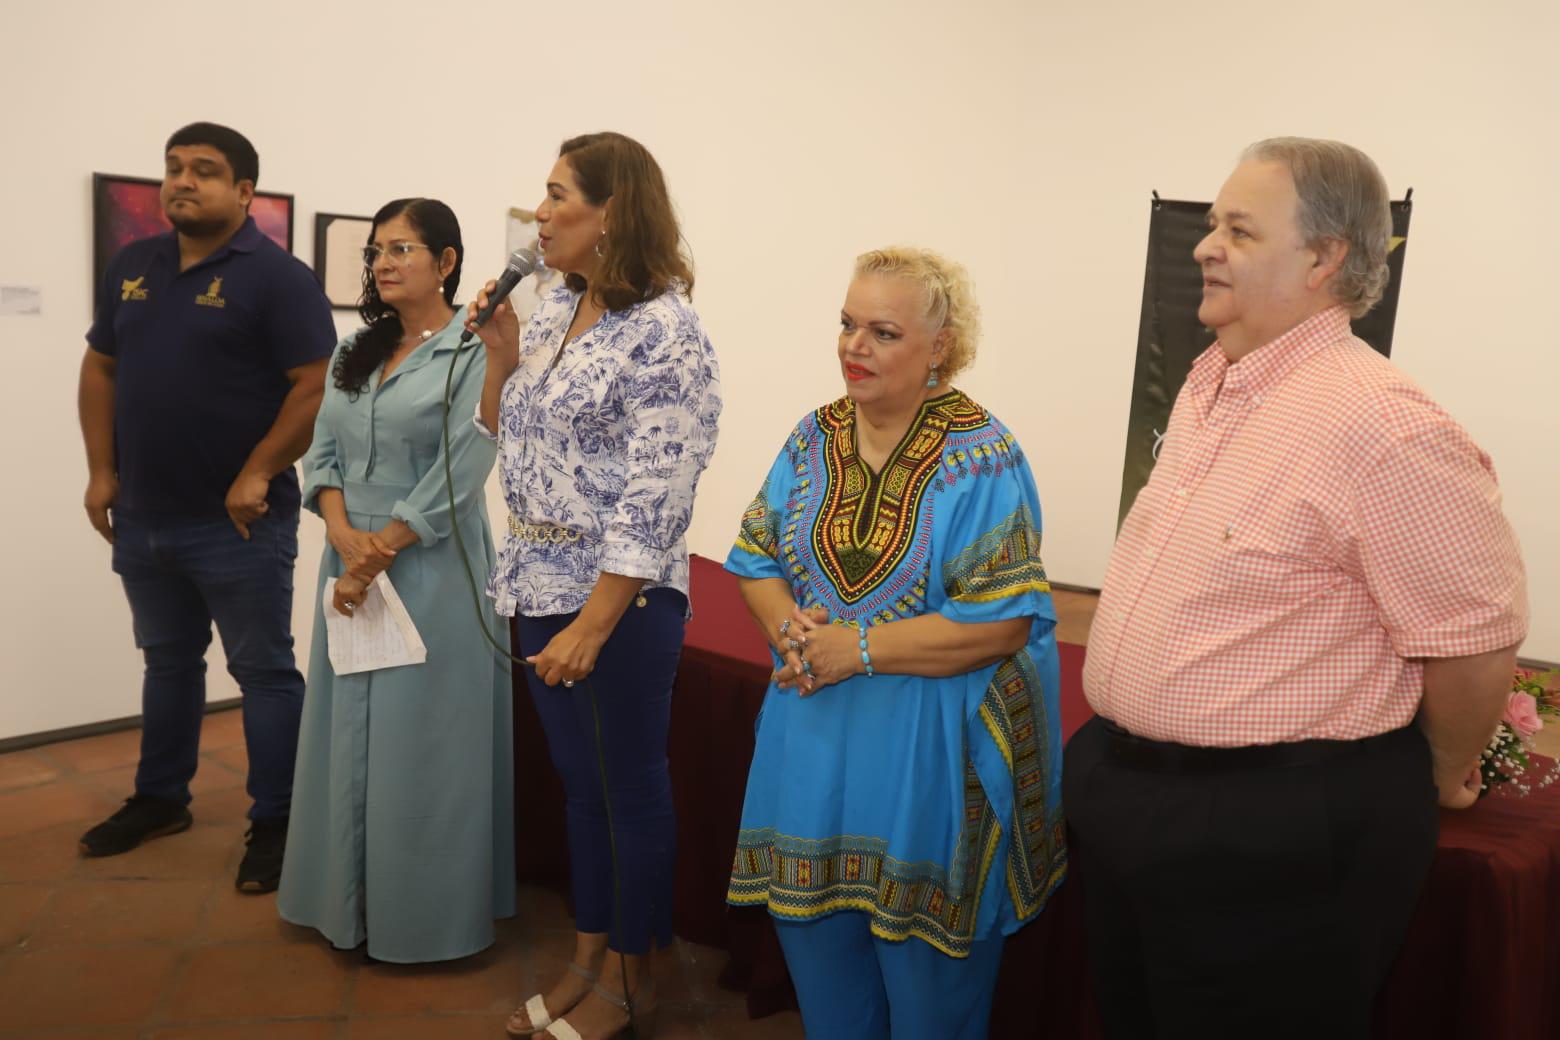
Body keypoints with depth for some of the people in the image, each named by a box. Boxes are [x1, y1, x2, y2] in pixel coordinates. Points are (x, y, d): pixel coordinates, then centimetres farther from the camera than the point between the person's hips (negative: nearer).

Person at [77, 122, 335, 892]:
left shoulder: (277, 276, -10)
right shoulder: (131, 267, 10)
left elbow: (317, 388, -15)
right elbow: (100, 368, 15)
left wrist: (257, 475, -18)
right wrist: (102, 471, 7)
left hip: (237, 523, -6)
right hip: (143, 517, 7)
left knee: (263, 672, 3)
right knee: (167, 662, 20)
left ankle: (275, 825, 13)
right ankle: (159, 799, 35)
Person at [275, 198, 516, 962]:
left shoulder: (475, 353, -8)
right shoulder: (354, 351, 12)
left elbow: (456, 477, -14)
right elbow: (322, 452, 7)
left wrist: (378, 554, -13)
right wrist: (344, 538, -10)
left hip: (430, 567, -6)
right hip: (353, 560, 7)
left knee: (420, 741, 0)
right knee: (348, 732, 12)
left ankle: (426, 915, 14)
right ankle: (350, 901, 27)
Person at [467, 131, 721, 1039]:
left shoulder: (666, 331, -17)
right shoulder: (553, 313, 8)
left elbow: (653, 499, -20)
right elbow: (506, 440, 17)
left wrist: (593, 625, -21)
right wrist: (501, 354, 2)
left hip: (623, 597, -8)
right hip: (543, 586, 8)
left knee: (631, 785, 8)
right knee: (581, 780, 18)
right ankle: (587, 961, 34)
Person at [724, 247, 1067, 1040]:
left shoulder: (980, 458, -15)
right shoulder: (814, 437, 4)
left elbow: (999, 621, -19)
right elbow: (756, 559, 9)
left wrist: (859, 649, -19)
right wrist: (790, 631, -11)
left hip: (928, 755, -5)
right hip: (812, 740, 6)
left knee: (925, 975, 10)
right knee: (816, 944, 19)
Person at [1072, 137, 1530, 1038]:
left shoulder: (1382, 423, -23)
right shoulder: (1209, 384, 6)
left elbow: (1476, 637, -17)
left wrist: (1438, 777, 0)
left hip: (1278, 826, -8)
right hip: (1127, 788, 9)